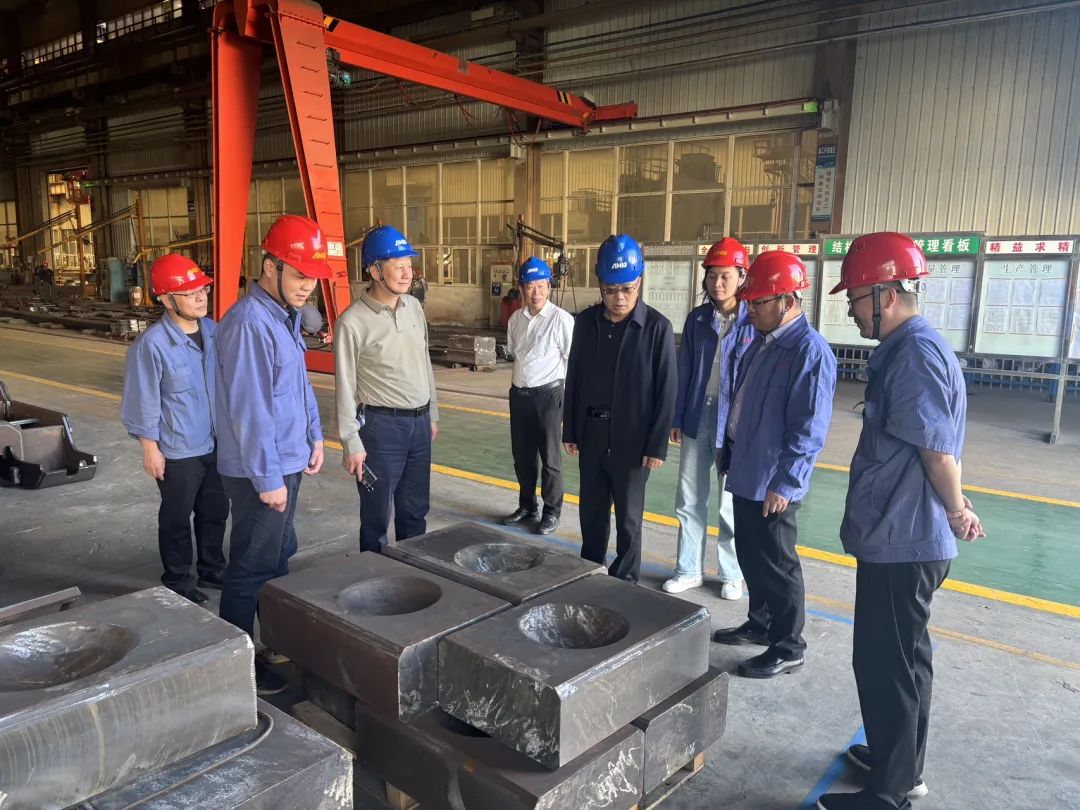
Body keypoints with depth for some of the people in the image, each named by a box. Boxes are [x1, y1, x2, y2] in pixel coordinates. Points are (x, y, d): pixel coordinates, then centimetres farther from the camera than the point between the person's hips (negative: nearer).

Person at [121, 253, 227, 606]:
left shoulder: (213, 331, 0)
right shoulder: (152, 344, -18)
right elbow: (143, 402, -12)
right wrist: (150, 449, -9)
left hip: (216, 444, 6)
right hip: (178, 451, -5)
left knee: (215, 511, 19)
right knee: (177, 519, 12)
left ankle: (212, 569, 38)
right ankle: (178, 581, 30)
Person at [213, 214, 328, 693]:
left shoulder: (286, 315, 8)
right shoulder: (250, 323, -23)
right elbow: (250, 410, -25)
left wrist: (314, 436, 15)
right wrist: (268, 479, -21)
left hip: (287, 460, 10)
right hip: (262, 471, -10)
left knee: (280, 556, 21)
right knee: (253, 568, 3)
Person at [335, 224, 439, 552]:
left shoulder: (414, 307, 5)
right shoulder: (353, 322, -15)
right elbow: (346, 387, -12)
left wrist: (432, 414, 17)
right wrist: (351, 442, -12)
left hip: (419, 422, 6)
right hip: (382, 426, -6)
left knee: (416, 510, 18)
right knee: (376, 515, 8)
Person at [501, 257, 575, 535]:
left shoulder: (561, 319, -13)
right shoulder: (516, 318, 7)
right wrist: (521, 375, 14)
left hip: (548, 395, -6)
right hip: (519, 394, 6)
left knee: (550, 458, 4)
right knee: (522, 455, 15)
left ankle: (552, 512, 19)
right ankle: (526, 506, 32)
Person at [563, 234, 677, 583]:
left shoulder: (657, 327, -11)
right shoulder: (586, 321, 1)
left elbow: (666, 390, -10)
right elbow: (574, 379, 8)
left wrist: (657, 445, -11)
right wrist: (570, 430, 8)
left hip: (632, 438, -4)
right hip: (590, 433, 4)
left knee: (628, 517, 9)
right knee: (591, 510, 16)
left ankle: (625, 581, 25)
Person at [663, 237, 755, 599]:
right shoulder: (697, 318, 4)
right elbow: (684, 370, 6)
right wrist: (676, 418, 6)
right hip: (697, 420, 4)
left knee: (732, 504, 10)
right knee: (689, 500, 11)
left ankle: (731, 573, 27)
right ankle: (688, 569, 26)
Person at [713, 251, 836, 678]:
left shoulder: (810, 351, -19)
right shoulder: (761, 342, 9)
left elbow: (809, 431, -21)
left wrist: (784, 483, -20)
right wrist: (729, 456, 18)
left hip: (773, 484, -8)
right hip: (745, 474, 9)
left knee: (776, 564, 4)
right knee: (749, 555, 20)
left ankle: (788, 647, 21)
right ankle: (760, 623, 38)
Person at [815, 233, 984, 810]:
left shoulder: (915, 353, -21)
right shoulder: (907, 348, 12)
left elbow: (939, 449, -21)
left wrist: (955, 512, -5)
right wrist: (954, 509, 12)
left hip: (902, 543, -10)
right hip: (901, 538, 10)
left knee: (885, 662, 3)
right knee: (901, 656, 21)